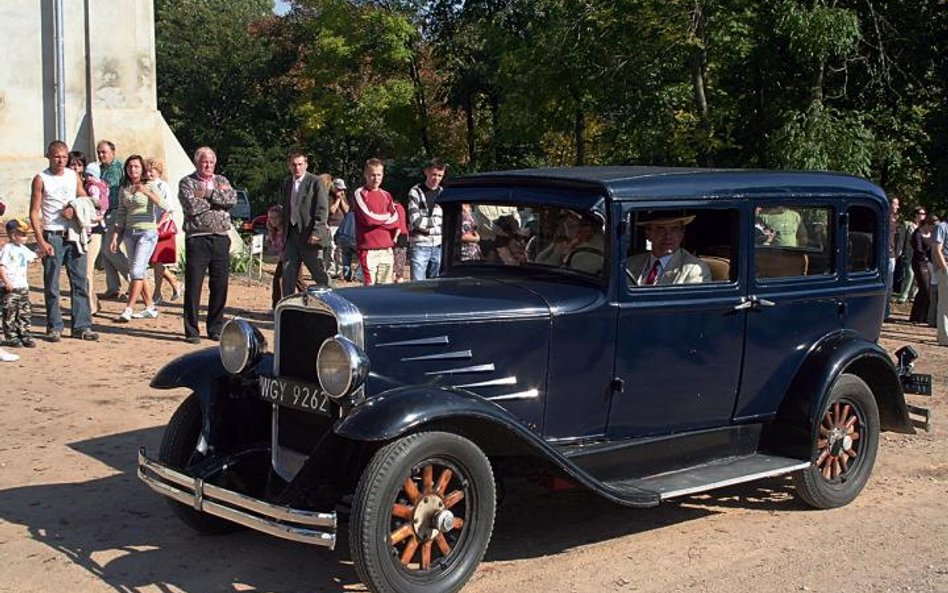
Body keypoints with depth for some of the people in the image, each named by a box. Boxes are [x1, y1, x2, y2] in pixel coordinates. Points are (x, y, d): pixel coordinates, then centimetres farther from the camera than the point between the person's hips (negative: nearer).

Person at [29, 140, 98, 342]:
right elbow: (34, 213, -6)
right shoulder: (41, 179, -3)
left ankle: (82, 326, 7)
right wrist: (41, 241, -14)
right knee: (51, 285, 0)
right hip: (52, 236, -4)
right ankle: (54, 327, 8)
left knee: (80, 282, 2)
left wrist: (75, 209, -6)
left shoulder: (73, 176, 9)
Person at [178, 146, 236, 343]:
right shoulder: (187, 182, 3)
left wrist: (209, 194, -10)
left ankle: (215, 329, 17)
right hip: (197, 239, -3)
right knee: (193, 287, -1)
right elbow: (192, 206, -13)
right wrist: (218, 197, -5)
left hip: (221, 239, 4)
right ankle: (191, 331, 6)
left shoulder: (221, 181, 15)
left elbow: (232, 199, -4)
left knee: (220, 287, 6)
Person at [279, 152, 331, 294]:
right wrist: (282, 229, 12)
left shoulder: (316, 182, -7)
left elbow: (322, 210, -11)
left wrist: (316, 232, -19)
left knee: (320, 274, -3)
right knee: (288, 273, 7)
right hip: (291, 234, 6)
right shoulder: (287, 183, 14)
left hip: (310, 236, -6)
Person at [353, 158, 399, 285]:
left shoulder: (386, 195, 17)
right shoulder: (360, 194, 1)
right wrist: (386, 217, 2)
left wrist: (378, 219, -5)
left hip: (386, 249, 5)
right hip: (368, 249, -5)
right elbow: (368, 217, -11)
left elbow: (395, 221, 8)